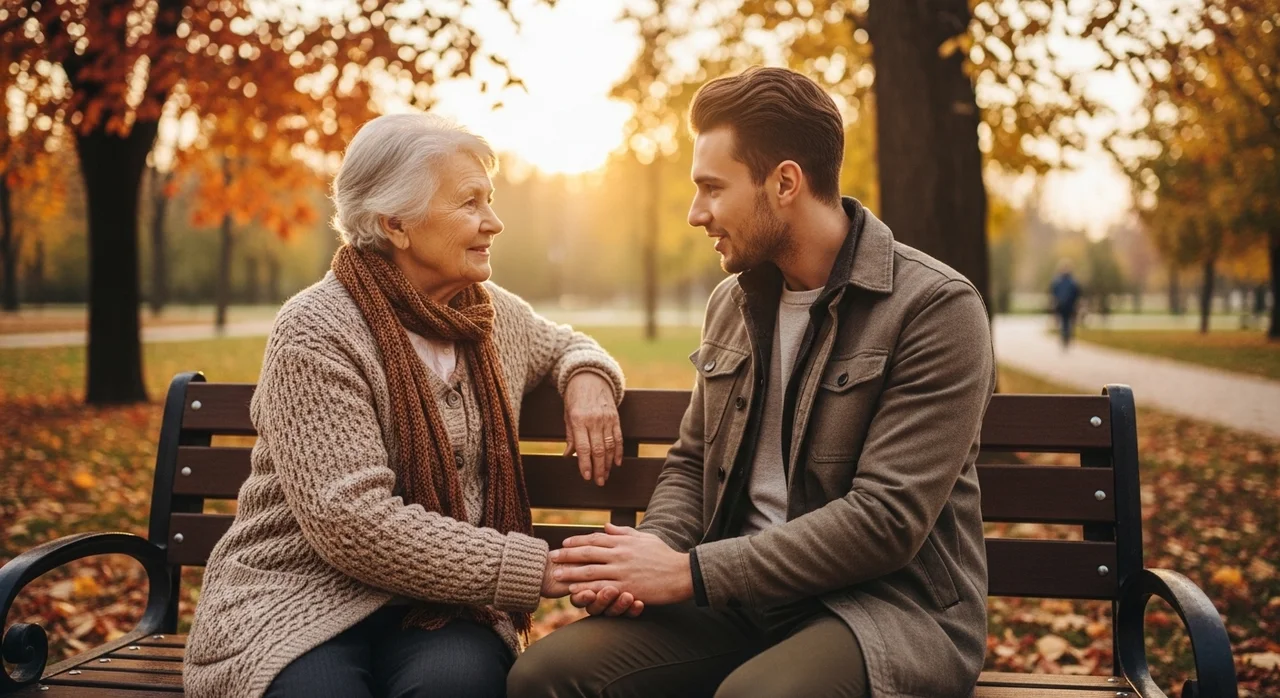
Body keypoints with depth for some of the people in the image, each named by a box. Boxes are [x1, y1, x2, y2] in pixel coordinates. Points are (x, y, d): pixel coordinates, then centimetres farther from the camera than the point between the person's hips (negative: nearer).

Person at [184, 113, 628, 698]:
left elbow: (566, 344, 29)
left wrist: (587, 377, 2)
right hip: (299, 600, -3)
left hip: (437, 608, 4)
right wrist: (538, 569, -23)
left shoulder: (492, 313, 7)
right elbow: (352, 523, -21)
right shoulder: (315, 334, -12)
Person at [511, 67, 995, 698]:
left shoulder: (937, 308, -11)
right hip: (745, 596, 6)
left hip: (891, 605, -5)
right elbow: (690, 463, 18)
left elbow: (886, 519, -18)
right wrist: (653, 555, -5)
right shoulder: (731, 303, 11)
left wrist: (690, 572, -18)